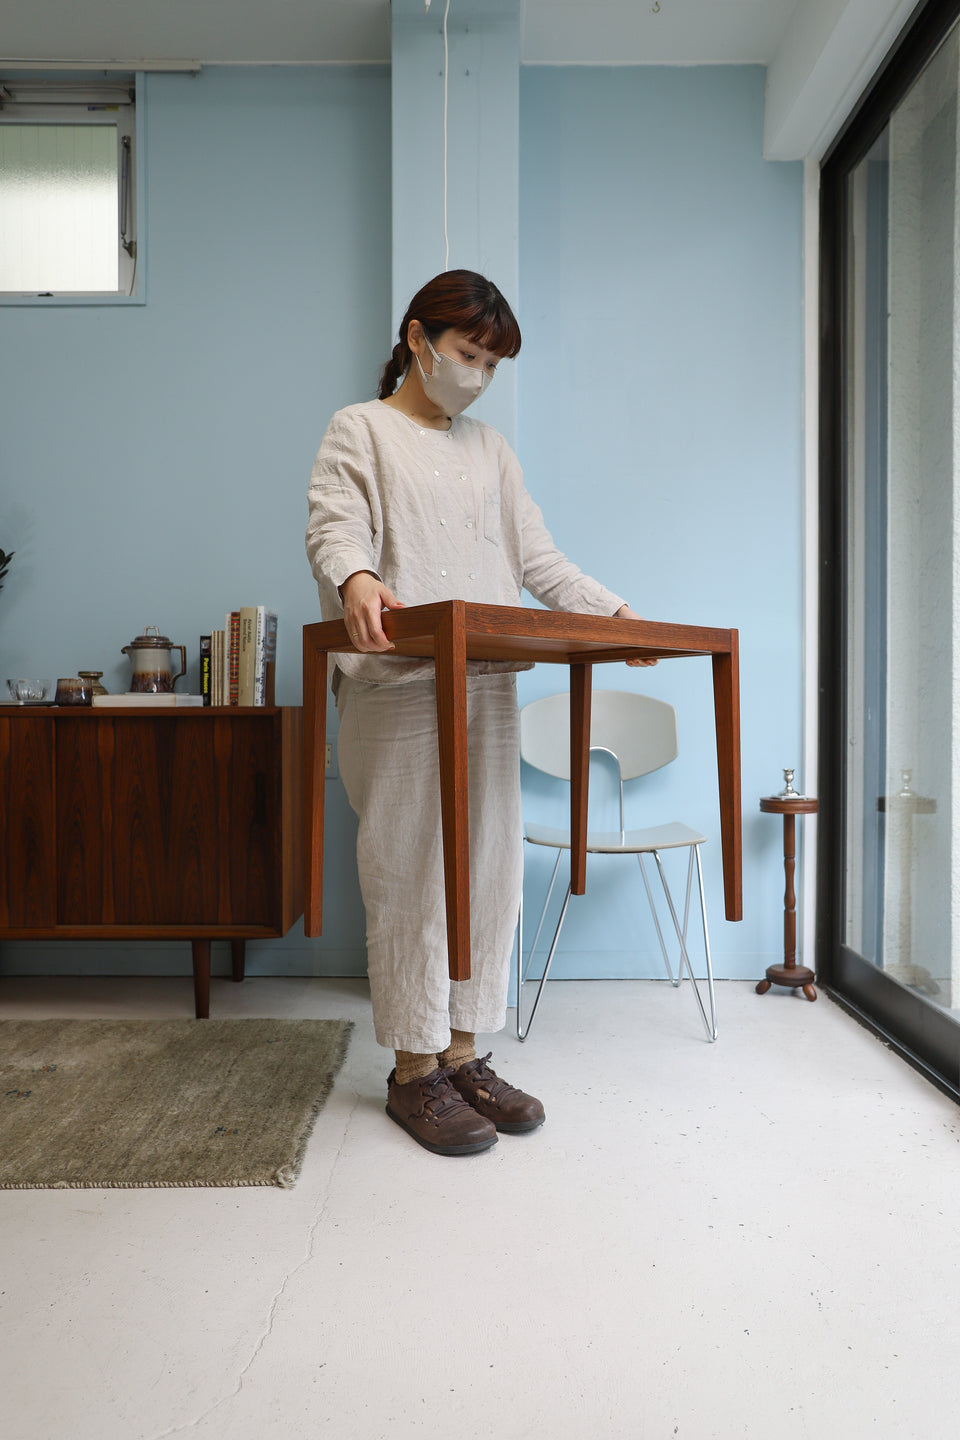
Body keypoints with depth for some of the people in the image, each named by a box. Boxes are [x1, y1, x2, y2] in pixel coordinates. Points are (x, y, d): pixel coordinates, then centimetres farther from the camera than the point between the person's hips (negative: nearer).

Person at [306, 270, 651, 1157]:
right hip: (397, 692, -5)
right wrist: (355, 581, -33)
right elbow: (334, 527, -11)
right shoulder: (360, 430, 6)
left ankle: (462, 1054, 20)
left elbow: (538, 558, 19)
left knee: (489, 869, 6)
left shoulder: (490, 449, 22)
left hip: (489, 690, 6)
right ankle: (415, 1071, 12)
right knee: (411, 876, -3)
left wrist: (614, 612, 6)